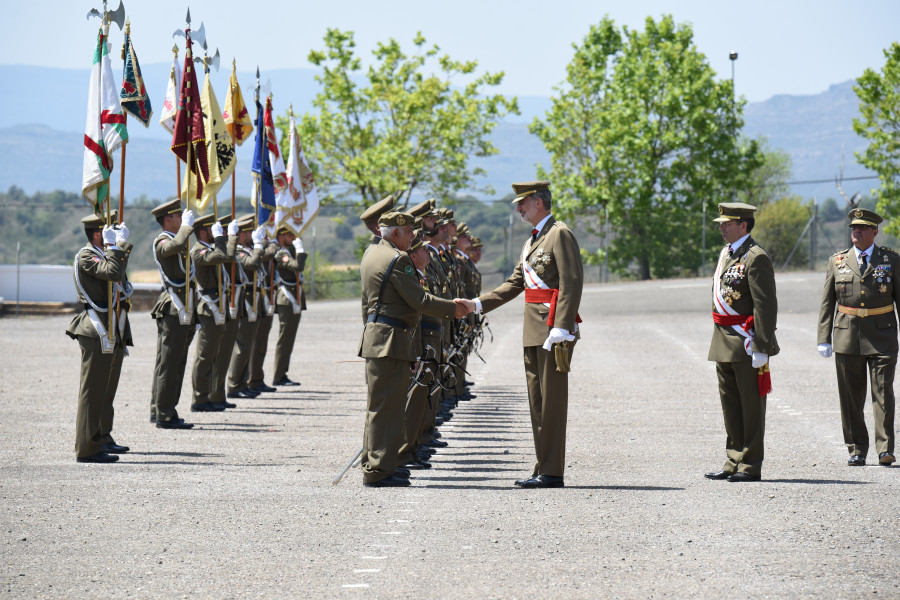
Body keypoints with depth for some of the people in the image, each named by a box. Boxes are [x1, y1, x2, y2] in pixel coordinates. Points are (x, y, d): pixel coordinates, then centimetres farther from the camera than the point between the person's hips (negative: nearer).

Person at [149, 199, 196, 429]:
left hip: (182, 311, 10)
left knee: (173, 363, 13)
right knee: (169, 363, -8)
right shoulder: (162, 241, -11)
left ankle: (157, 410, 19)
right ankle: (165, 415, -6)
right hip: (173, 310, -10)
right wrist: (187, 225, -19)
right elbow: (177, 245, -36)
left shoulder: (174, 240, 21)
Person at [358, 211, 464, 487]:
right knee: (388, 406, -8)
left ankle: (372, 466, 19)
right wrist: (452, 309, -5)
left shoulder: (371, 252, 15)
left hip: (374, 336, 10)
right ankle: (379, 471, -8)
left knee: (378, 405, 15)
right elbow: (419, 300, -16)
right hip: (392, 340, -10)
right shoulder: (397, 259, -15)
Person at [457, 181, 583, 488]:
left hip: (553, 329, -10)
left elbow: (572, 282, -17)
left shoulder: (560, 235, -10)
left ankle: (552, 472, -5)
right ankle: (543, 468, 16)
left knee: (552, 399, -7)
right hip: (533, 331, 10)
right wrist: (477, 304, 14)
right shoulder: (531, 241, 20)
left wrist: (560, 328, -23)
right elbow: (514, 284, 22)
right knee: (537, 401, 11)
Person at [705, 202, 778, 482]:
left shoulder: (755, 257, -14)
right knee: (731, 406, 13)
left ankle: (751, 466, 4)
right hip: (725, 343, 9)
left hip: (747, 343, -9)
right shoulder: (726, 253, 15)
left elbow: (766, 306, -18)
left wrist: (761, 348, -22)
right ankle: (734, 462, 21)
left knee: (751, 406, -1)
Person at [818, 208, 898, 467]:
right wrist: (824, 339, 3)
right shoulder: (837, 261, 9)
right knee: (851, 397, 4)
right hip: (847, 337, 2)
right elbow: (827, 303, 10)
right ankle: (856, 450, 12)